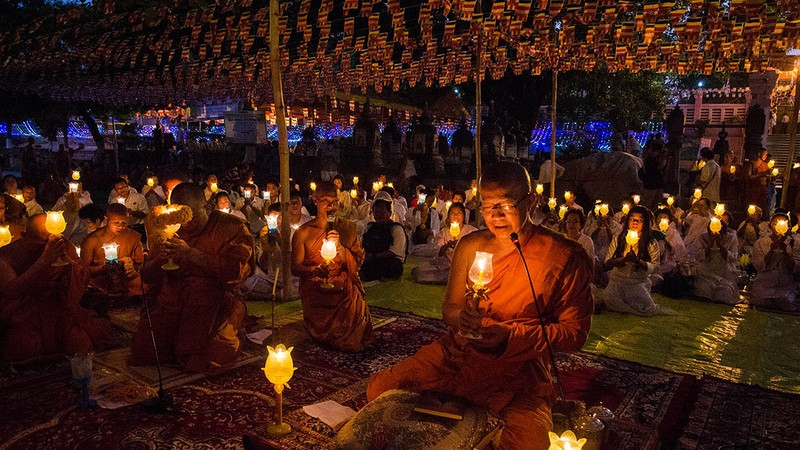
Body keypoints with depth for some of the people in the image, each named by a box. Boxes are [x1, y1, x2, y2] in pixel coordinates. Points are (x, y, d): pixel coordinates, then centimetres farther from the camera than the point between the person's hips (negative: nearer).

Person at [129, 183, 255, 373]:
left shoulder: (232, 227, -5)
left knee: (202, 363, -19)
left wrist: (191, 254, -24)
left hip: (215, 303, -4)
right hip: (172, 302, 5)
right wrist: (158, 260, -14)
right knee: (141, 354, -9)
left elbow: (235, 271, -19)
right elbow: (147, 276, 10)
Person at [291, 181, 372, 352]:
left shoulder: (348, 228, 5)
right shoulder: (303, 232, -2)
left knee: (354, 343, -12)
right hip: (316, 297, -1)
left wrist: (339, 246, -16)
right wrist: (314, 270, -25)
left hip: (344, 294, 2)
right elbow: (295, 268, -4)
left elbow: (357, 263, 1)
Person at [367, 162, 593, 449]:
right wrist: (460, 317, -14)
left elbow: (576, 333, -7)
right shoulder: (470, 246, 4)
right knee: (379, 388, -8)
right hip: (457, 352, 4)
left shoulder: (566, 258, -9)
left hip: (520, 368, -3)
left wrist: (510, 334, -19)